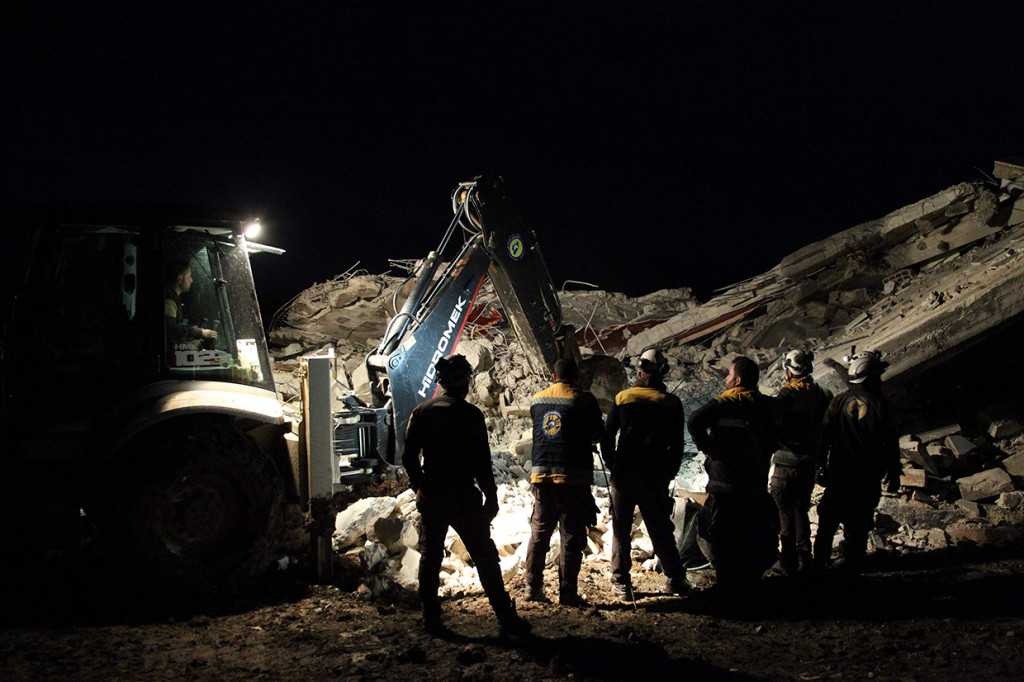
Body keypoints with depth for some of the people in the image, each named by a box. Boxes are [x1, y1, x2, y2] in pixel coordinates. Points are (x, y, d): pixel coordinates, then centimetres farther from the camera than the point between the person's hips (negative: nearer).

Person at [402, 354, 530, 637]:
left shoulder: (421, 412, 4)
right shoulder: (470, 414, -11)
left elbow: (408, 457, 7)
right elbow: (481, 462, -12)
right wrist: (491, 497, -3)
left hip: (430, 498, 4)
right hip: (463, 498, -4)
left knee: (430, 557, 14)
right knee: (485, 556, 3)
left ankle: (431, 619, 17)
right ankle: (507, 618, 6)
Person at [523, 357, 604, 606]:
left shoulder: (537, 399, 8)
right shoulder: (584, 400, -6)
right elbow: (598, 435, 2)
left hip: (541, 474, 4)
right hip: (573, 477, -4)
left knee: (539, 532, 14)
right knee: (572, 536, 2)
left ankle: (533, 587, 15)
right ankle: (567, 592, 1)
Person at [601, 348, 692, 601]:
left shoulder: (623, 399, -1)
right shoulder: (672, 404, 0)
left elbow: (607, 436, 1)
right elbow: (677, 445, 2)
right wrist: (668, 476, 11)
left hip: (623, 476, 0)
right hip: (654, 480, 1)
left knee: (620, 530, 8)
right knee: (661, 531, 13)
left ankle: (621, 584, 8)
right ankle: (676, 580, 19)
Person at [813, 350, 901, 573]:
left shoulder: (838, 401, -3)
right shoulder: (879, 404, -10)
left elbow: (823, 438, 0)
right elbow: (891, 443, -6)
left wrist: (823, 466, 10)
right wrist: (893, 474, 4)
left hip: (838, 471, 2)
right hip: (868, 475, -2)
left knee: (829, 516, 14)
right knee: (859, 518, 9)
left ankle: (820, 559, 19)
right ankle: (850, 560, 14)